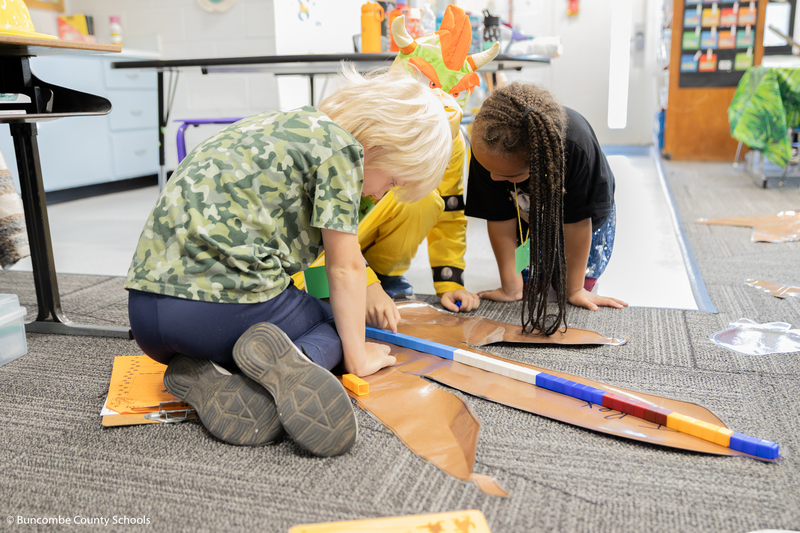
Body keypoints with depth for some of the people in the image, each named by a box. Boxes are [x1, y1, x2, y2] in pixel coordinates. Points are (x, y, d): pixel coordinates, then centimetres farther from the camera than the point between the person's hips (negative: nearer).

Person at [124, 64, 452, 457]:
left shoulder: (275, 128, 22)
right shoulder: (338, 144, -3)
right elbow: (345, 266, -1)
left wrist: (366, 291, 37)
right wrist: (358, 357, 10)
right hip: (224, 303, -8)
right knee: (335, 325, 18)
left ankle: (201, 374, 2)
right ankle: (294, 362, -14)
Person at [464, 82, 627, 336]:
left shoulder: (576, 147, -45)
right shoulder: (487, 146, -36)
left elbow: (577, 220, -31)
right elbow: (500, 218, -26)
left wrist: (574, 289, -22)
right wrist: (511, 287, -21)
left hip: (585, 217, -1)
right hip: (529, 217, 2)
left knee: (583, 283, -7)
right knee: (531, 286, -3)